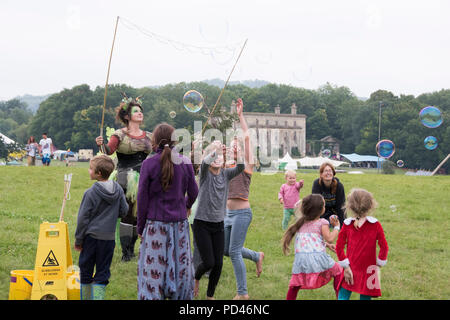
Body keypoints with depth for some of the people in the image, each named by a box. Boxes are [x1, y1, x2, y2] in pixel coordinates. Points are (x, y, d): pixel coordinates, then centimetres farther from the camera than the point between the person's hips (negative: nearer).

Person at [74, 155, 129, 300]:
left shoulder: (90, 193, -13)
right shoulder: (118, 189, -2)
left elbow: (83, 218, -9)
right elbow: (124, 211, 7)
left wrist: (78, 240, -1)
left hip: (91, 236, -3)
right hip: (109, 237, 3)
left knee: (86, 269, 12)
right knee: (102, 272, 10)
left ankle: (85, 296, 19)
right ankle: (98, 295, 5)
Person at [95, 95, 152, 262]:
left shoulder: (148, 136, 13)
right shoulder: (120, 135, -3)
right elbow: (109, 150, -18)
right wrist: (102, 144, -37)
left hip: (143, 179, 5)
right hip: (126, 180, -5)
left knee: (138, 214, 8)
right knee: (127, 214, -8)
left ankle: (131, 249, 20)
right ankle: (125, 252, -2)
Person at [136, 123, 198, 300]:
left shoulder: (148, 164, -8)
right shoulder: (185, 162, -2)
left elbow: (142, 197, -5)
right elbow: (193, 192, 6)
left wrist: (140, 226, 5)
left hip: (155, 223, -2)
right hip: (179, 222, 2)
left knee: (154, 268, 3)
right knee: (181, 265, 12)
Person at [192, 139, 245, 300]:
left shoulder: (226, 174, 3)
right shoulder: (204, 173, -8)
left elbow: (240, 168, -17)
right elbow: (205, 162, -32)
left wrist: (238, 153, -37)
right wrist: (216, 149, -50)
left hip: (218, 225, 4)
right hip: (202, 224, -4)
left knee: (219, 264, 3)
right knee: (209, 262, -7)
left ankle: (210, 295, 23)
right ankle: (196, 278, 27)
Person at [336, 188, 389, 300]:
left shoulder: (347, 224, -5)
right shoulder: (375, 224, -7)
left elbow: (339, 247, -8)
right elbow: (384, 246, -9)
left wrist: (345, 266, -4)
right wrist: (379, 263, 3)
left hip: (350, 269, 0)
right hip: (368, 270, 0)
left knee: (343, 296, 8)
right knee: (365, 296, 12)